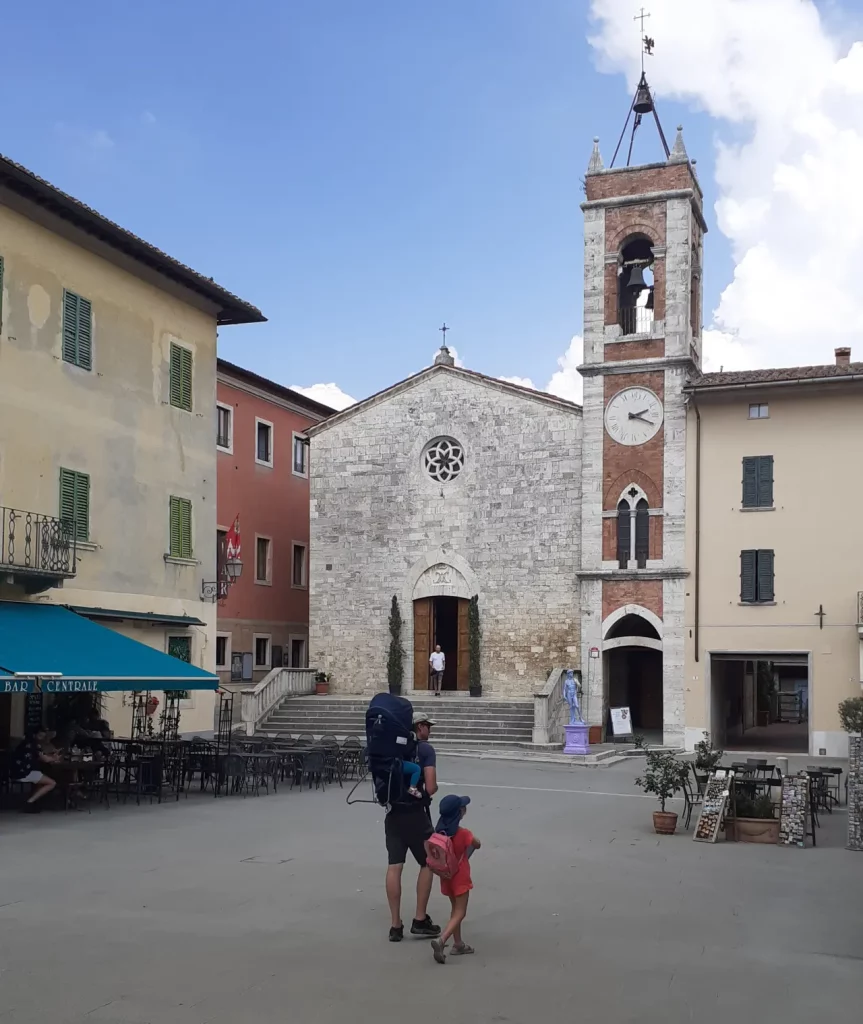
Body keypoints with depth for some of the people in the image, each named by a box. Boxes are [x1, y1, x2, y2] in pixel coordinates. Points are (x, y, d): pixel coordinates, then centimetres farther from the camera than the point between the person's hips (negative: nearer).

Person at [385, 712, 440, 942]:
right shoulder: (425, 749, -7)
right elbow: (431, 787, -14)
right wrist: (430, 790, 6)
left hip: (393, 814, 5)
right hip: (415, 814, -5)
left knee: (394, 867, 4)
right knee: (428, 863, 11)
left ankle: (395, 925, 7)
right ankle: (420, 920, 11)